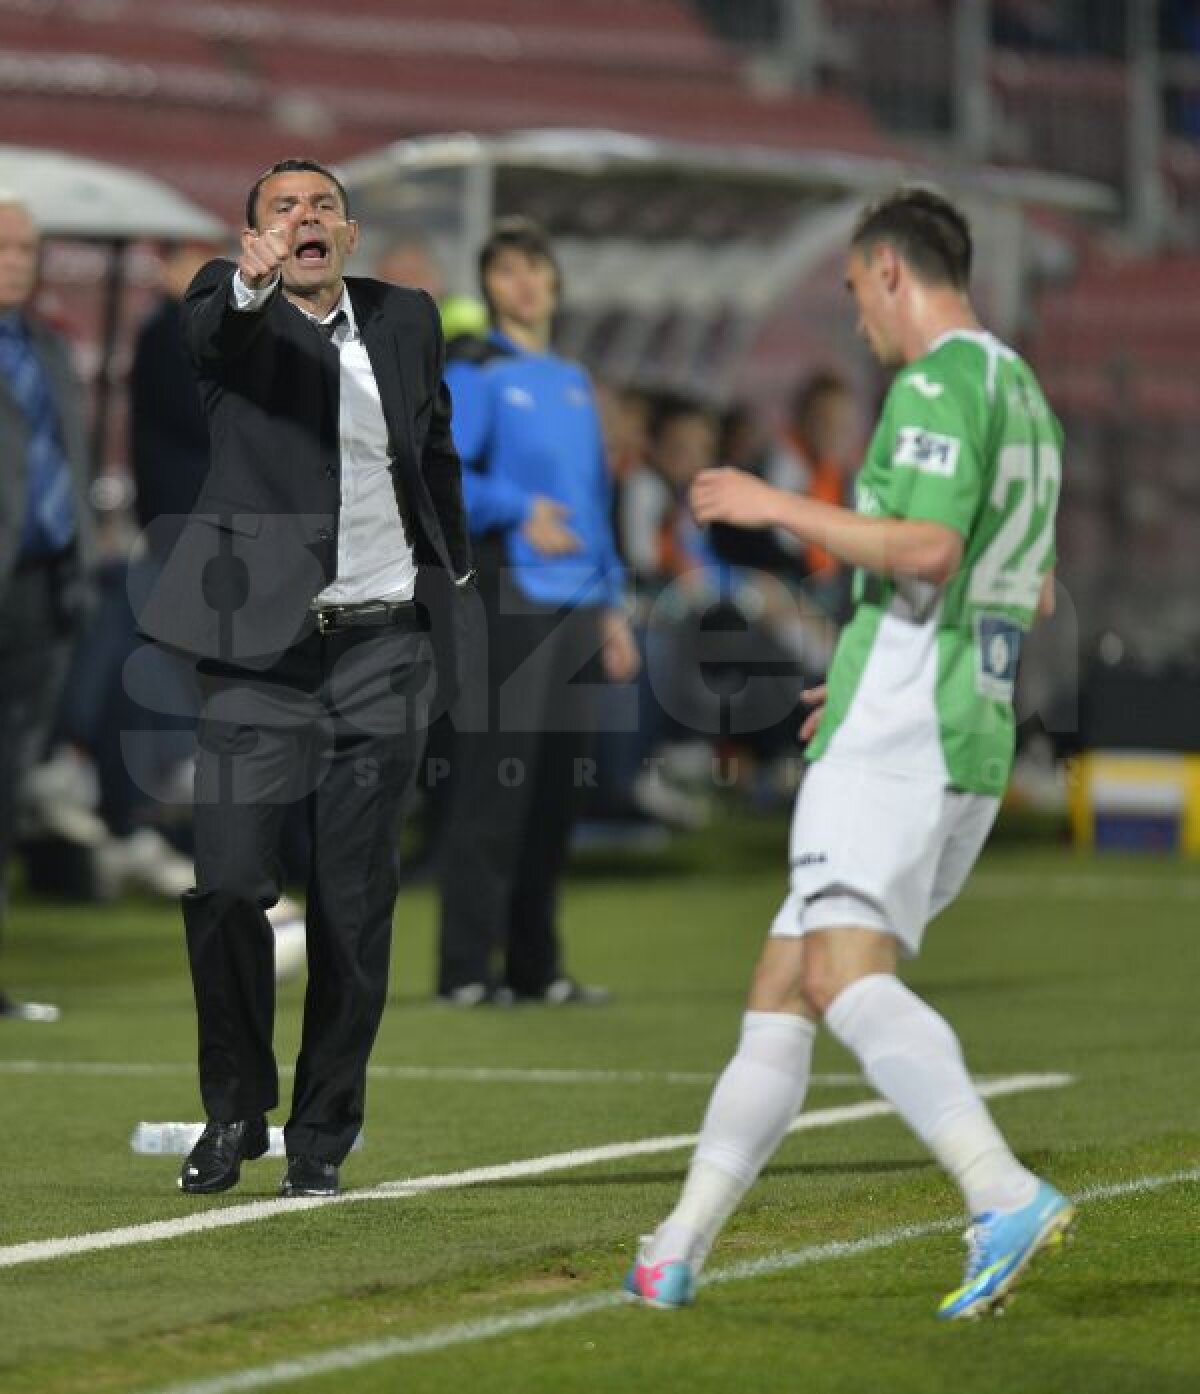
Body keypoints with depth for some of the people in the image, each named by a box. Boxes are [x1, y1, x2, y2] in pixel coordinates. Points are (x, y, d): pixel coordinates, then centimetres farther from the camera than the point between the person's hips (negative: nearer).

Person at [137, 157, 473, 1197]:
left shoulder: (406, 319, 11)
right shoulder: (235, 311, -1)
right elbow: (207, 331, -26)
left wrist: (454, 577, 20)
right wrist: (252, 281, -48)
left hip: (384, 649, 3)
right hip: (264, 648, -3)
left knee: (356, 905, 3)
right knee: (228, 884, -9)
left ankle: (323, 1132, 13)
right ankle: (235, 1109, 10)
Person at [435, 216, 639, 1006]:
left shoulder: (574, 383, 20)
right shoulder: (475, 375, -2)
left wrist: (612, 602, 20)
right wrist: (519, 511, -21)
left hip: (576, 605, 7)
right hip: (509, 600, -7)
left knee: (557, 786, 8)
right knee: (496, 781, -10)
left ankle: (535, 965, 15)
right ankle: (467, 966, -8)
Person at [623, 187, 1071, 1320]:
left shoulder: (941, 383, -10)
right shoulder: (1023, 395, 22)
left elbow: (927, 550, -23)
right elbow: (1029, 593, 30)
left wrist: (776, 507, -12)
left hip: (892, 739, -10)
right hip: (970, 744, 10)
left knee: (847, 976, -22)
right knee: (781, 986, 11)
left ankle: (1004, 1195, -37)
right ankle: (679, 1249, 13)